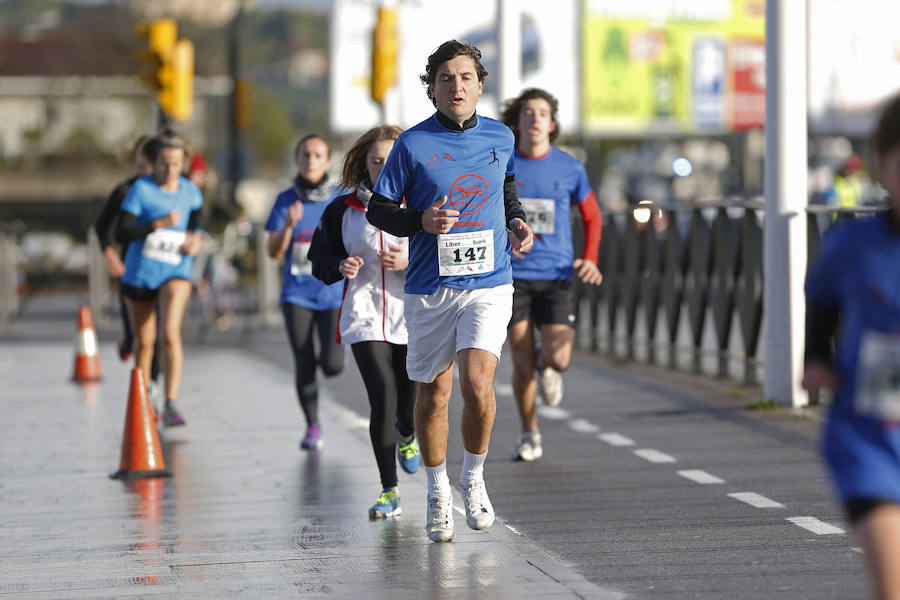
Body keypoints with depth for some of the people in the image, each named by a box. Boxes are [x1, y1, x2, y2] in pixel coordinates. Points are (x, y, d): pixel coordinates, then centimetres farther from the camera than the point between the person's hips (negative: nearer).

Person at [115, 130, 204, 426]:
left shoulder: (191, 192, 2)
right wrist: (159, 224, -25)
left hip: (176, 272, 1)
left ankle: (171, 404, -21)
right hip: (140, 273, -1)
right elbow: (121, 233, -15)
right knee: (145, 342, 11)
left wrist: (196, 239, -5)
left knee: (171, 334, -22)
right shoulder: (141, 189, -9)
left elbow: (195, 224, 18)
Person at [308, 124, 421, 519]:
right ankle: (389, 491, -4)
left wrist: (410, 261, -16)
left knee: (410, 398, 9)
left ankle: (407, 436, 49)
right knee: (382, 400, -12)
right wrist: (341, 266, -8)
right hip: (365, 316, 0)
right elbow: (320, 260, 13)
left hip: (413, 315, 0)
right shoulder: (343, 210, 4)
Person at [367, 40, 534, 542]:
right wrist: (421, 222, -16)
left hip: (489, 284, 1)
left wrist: (517, 222, 7)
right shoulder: (413, 144, -4)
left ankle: (474, 478, 6)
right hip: (430, 288, 0)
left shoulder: (500, 138, 5)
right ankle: (438, 493, 28)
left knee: (477, 383, -18)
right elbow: (378, 210, 2)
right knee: (433, 394, 8)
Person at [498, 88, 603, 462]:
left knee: (559, 359, -15)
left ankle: (547, 364, 24)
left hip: (555, 277, 0)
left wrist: (589, 259, 1)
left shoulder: (570, 169, 3)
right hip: (512, 276, 0)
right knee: (522, 364, -4)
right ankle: (529, 435, 18)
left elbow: (591, 216, 16)